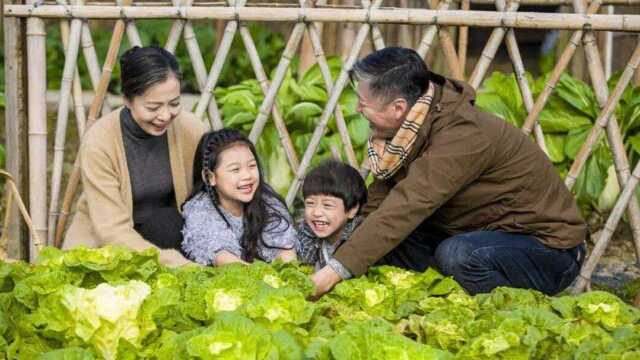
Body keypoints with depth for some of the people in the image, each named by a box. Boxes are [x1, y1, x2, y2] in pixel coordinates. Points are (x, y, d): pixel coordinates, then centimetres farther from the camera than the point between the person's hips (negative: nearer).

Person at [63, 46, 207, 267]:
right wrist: (180, 265, -35)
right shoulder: (98, 143, -20)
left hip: (166, 231, 4)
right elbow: (112, 231, -24)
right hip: (100, 244, -4)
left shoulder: (191, 130, -12)